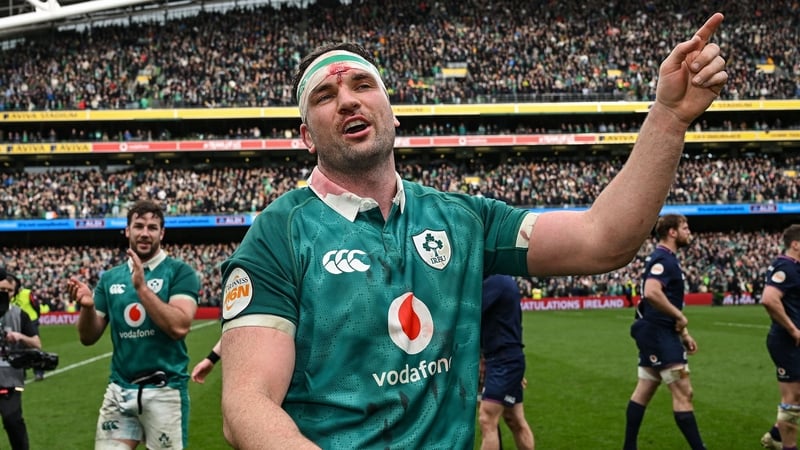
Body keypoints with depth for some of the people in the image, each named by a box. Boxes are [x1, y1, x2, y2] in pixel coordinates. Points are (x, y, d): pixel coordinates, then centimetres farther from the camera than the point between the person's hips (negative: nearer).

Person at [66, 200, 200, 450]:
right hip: (119, 389, 4)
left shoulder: (179, 272, -5)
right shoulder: (110, 278, 10)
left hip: (164, 389, -4)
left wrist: (141, 287, -20)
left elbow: (179, 326, -18)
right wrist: (87, 306, -10)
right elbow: (89, 338, 9)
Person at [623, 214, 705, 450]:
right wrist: (679, 316, -21)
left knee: (643, 392, 13)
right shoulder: (663, 258, -14)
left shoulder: (665, 259, 18)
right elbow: (651, 292, -31)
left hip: (654, 333, 11)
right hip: (659, 333, -11)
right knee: (683, 393, -9)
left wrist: (683, 333, 22)